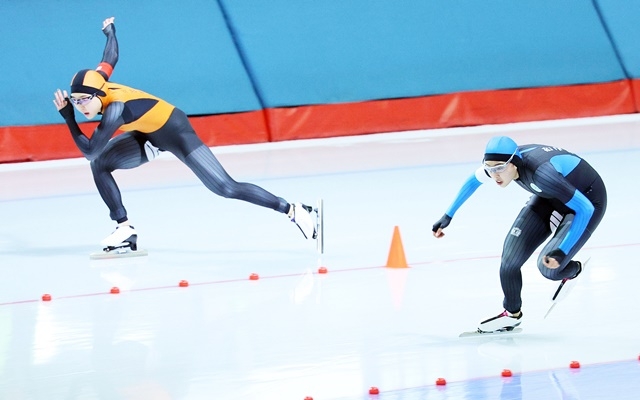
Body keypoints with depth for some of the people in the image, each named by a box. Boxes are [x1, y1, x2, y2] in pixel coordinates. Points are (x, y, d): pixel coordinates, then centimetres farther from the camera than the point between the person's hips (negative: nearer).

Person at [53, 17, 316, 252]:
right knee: (100, 163, -6)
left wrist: (68, 119, -34)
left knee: (225, 188, -14)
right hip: (149, 136, 9)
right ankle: (125, 230, -1)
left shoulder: (115, 108, -35)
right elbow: (111, 57, 9)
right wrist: (110, 31, 29)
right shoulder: (98, 80, -13)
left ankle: (293, 210, -7)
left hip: (174, 132, -9)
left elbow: (89, 151, -35)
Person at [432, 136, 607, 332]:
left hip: (588, 199, -7)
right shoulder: (500, 162, -19)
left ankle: (573, 269, 17)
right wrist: (448, 216, 12)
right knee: (510, 258, -3)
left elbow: (585, 208, -37)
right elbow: (474, 180, 5)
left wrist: (562, 250, -41)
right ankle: (511, 314, 20)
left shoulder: (540, 173, -41)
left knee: (548, 266, -18)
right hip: (551, 197, 7)